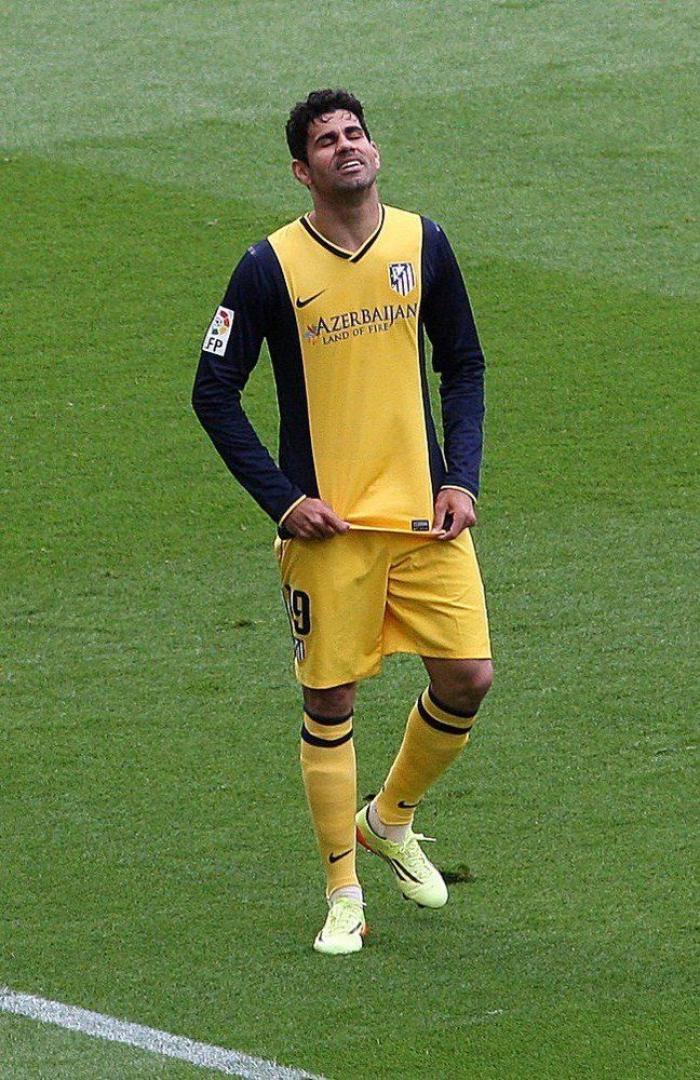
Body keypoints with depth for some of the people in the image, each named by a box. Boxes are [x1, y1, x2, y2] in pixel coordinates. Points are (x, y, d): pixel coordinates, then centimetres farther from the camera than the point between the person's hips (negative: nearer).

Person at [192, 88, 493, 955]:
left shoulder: (421, 243, 2)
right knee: (330, 701, 0)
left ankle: (390, 820, 26)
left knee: (467, 676, -2)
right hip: (327, 525, -3)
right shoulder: (271, 267, -8)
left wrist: (462, 480, 1)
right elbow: (214, 392, -3)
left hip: (425, 515, 3)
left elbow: (462, 366, 12)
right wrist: (281, 499, -9)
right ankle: (343, 895, 11)